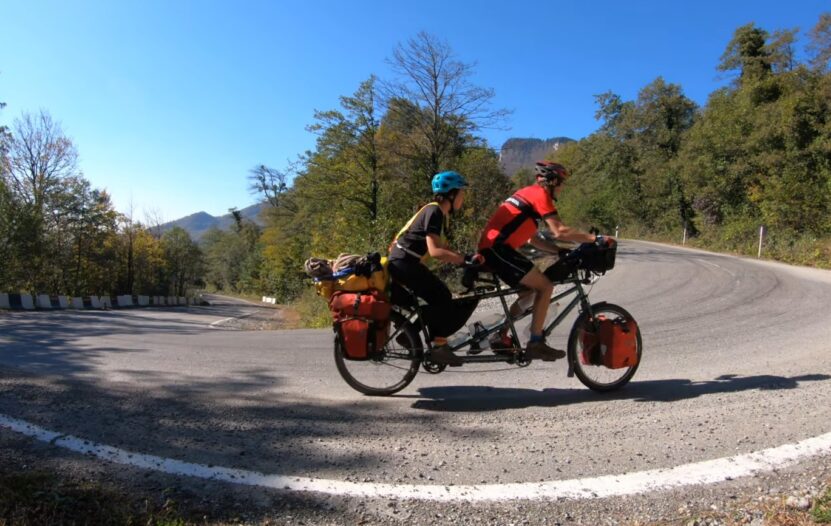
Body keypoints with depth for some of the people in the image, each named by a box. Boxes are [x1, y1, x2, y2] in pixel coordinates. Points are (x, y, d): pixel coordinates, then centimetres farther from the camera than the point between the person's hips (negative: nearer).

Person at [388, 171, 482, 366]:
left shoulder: (441, 214, 14)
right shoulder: (433, 212, -16)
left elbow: (443, 249, 13)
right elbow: (435, 251, -25)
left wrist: (467, 260, 2)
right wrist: (466, 259, -26)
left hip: (407, 263, 10)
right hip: (403, 263, -10)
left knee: (437, 300, 11)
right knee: (442, 296, -13)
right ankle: (439, 347, -5)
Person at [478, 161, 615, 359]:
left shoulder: (528, 194, 25)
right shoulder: (540, 194, -5)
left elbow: (533, 240, 24)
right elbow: (560, 231, -15)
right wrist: (595, 238, -10)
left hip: (491, 247, 10)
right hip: (498, 249, -10)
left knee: (529, 291, 16)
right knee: (545, 286, -7)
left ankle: (500, 337, 18)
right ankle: (536, 343, -4)